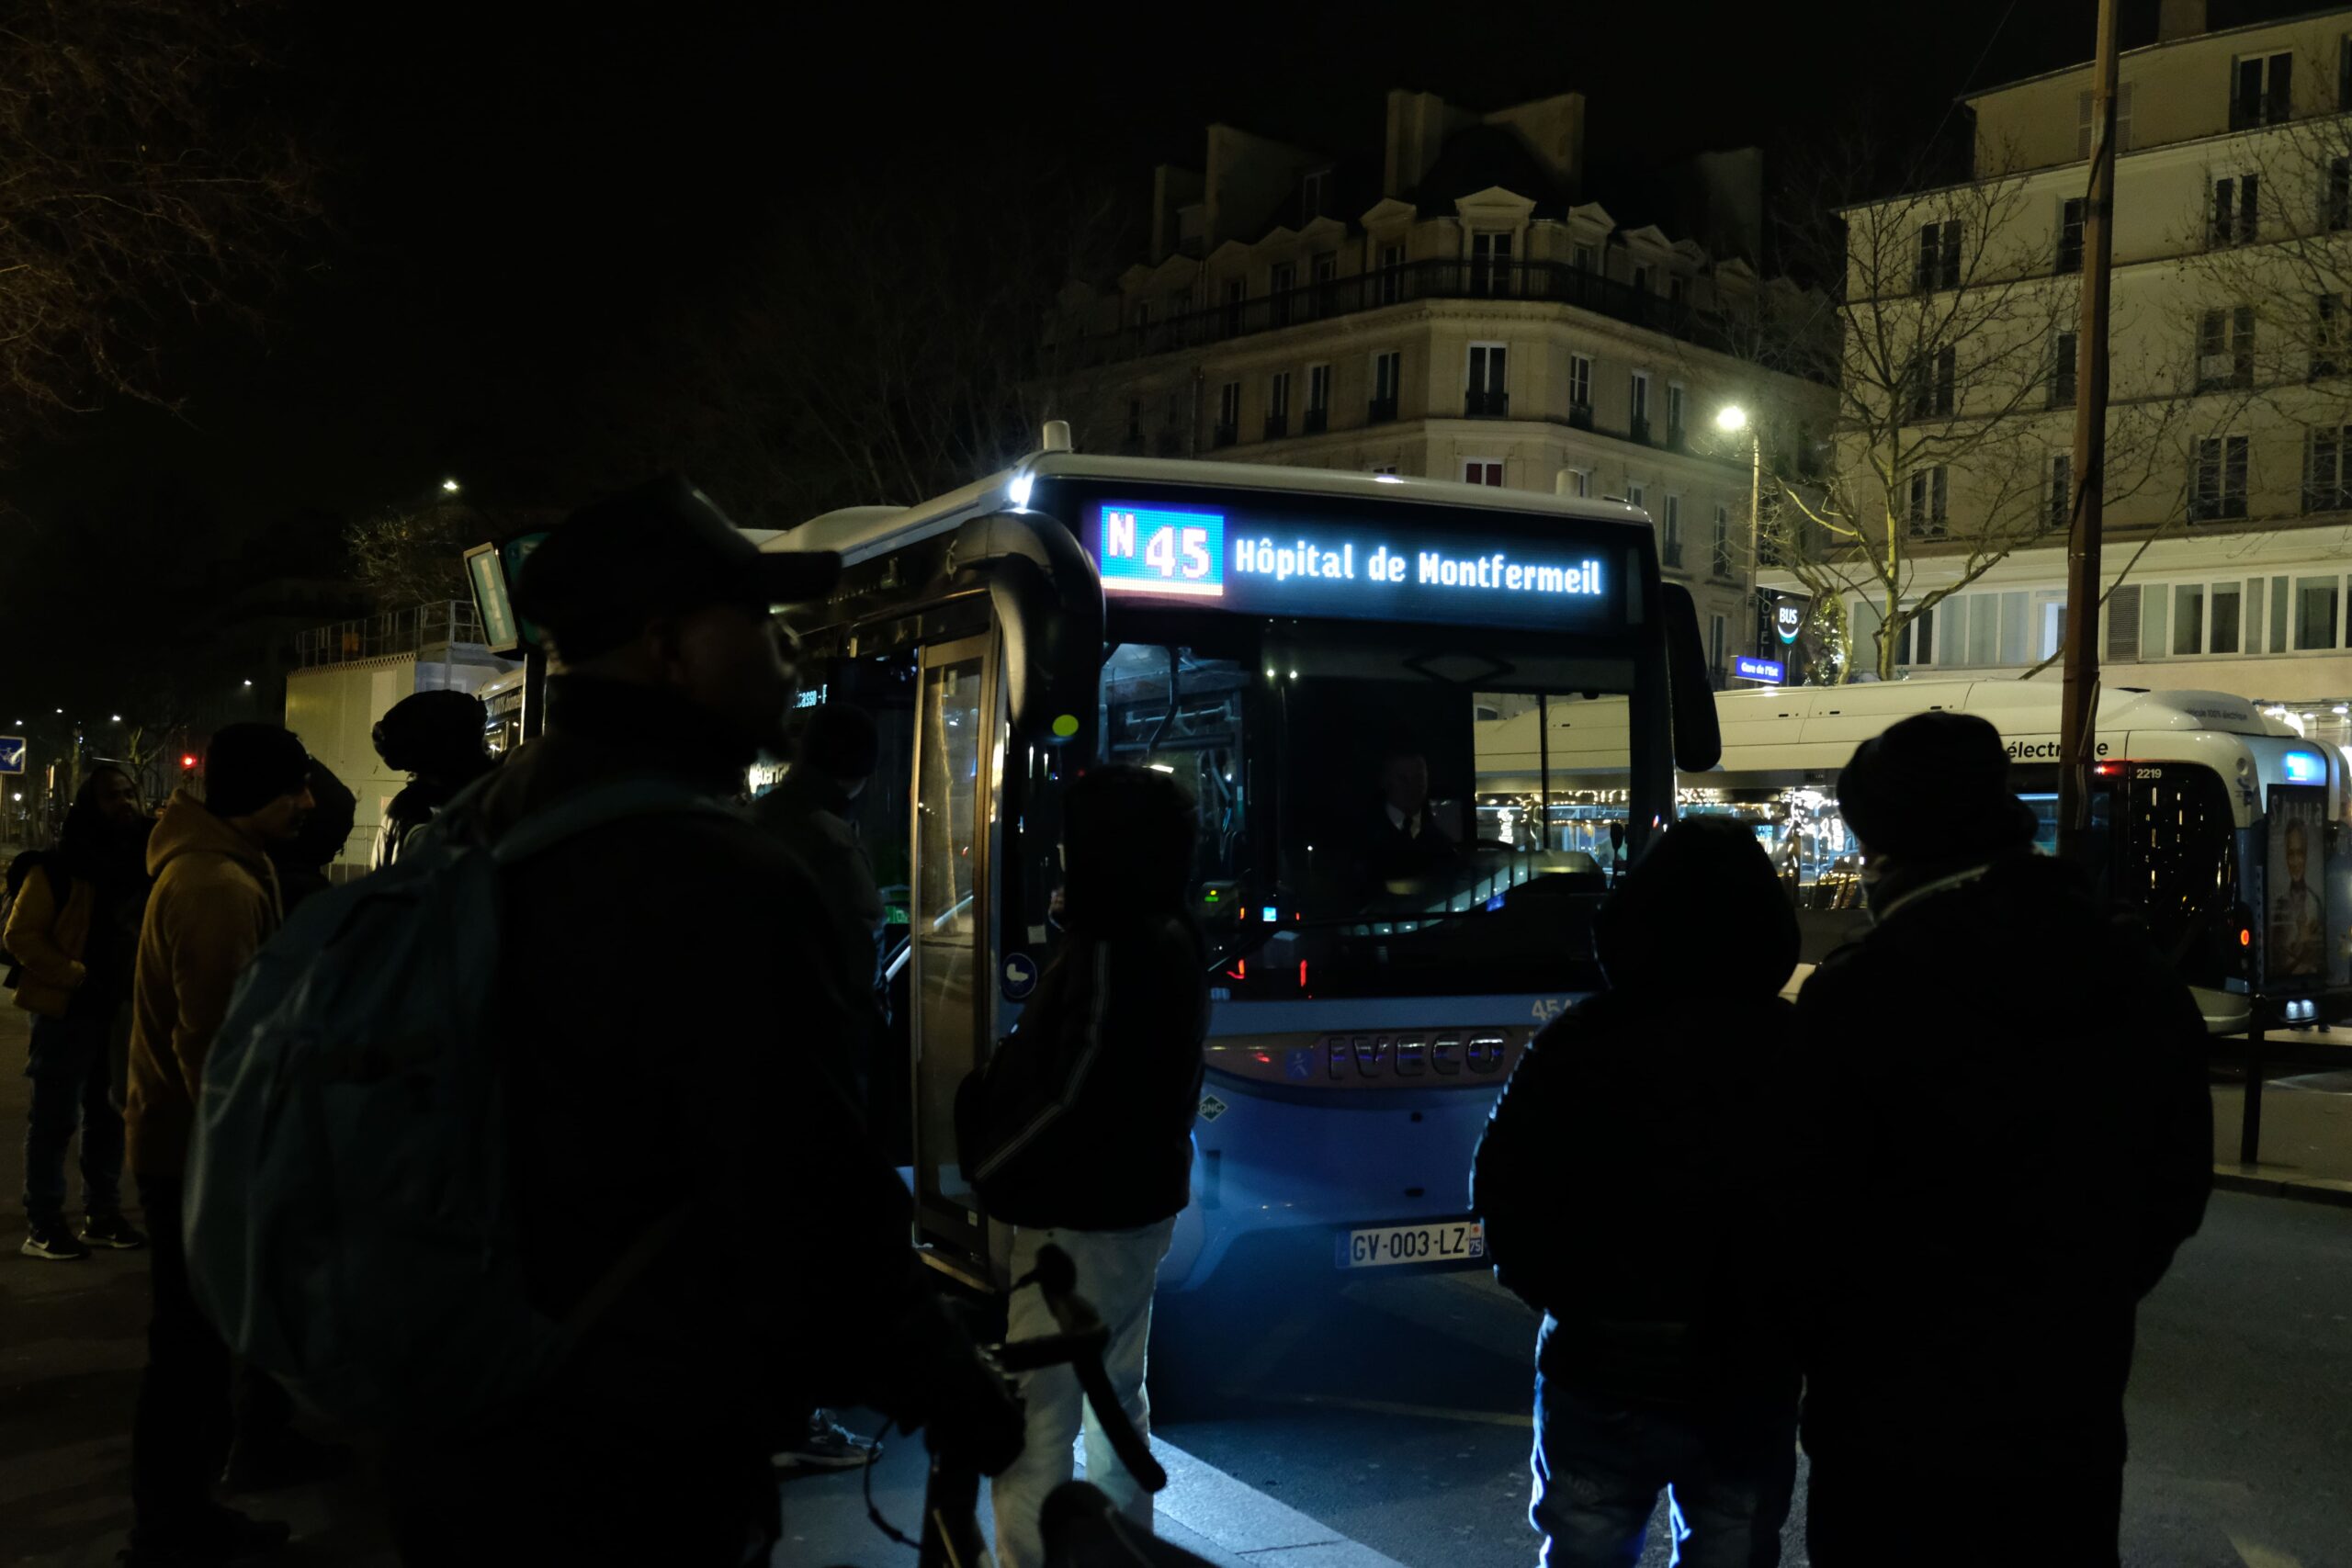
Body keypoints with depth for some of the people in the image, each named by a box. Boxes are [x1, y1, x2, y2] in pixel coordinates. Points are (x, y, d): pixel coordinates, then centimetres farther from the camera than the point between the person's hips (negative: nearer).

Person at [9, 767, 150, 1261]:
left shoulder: (142, 864, 7)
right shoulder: (58, 868, -11)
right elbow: (20, 935, -14)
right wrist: (77, 977, -18)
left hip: (121, 1010, 6)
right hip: (67, 1011, -6)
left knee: (109, 1115, 13)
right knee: (55, 1118, -1)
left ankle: (102, 1216, 23)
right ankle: (41, 1225, 7)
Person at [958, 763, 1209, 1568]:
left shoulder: (1111, 954, -24)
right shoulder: (1170, 938, 6)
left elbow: (1070, 1098, -23)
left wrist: (991, 1167, -8)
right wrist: (991, 1092, 5)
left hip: (1082, 1214, -11)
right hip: (1139, 1199, 11)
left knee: (1036, 1410, -3)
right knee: (1118, 1384, 22)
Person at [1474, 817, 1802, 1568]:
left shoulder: (1579, 1041, -10)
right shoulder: (1799, 1049, -11)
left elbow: (1501, 1191, -6)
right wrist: (1790, 1322, 8)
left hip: (1601, 1371, 0)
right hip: (1747, 1380, 0)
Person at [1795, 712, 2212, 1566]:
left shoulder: (1858, 994, -18)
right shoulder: (2146, 984, 0)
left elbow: (1814, 1215, -14)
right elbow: (2177, 1191, 10)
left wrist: (1806, 1354, 3)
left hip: (1897, 1418, -4)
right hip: (2071, 1413, 5)